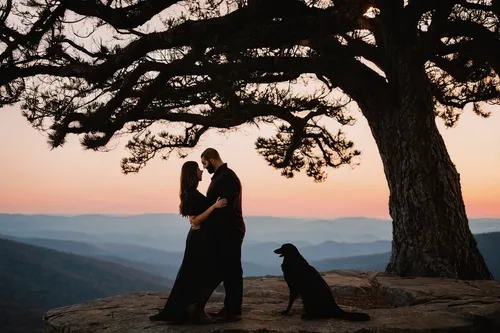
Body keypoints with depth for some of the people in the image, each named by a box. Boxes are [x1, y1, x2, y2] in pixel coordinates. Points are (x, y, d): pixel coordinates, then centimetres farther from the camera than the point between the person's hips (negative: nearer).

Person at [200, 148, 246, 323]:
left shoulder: (226, 177, -17)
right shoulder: (221, 176, 16)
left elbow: (224, 207, -24)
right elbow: (214, 203, 18)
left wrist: (204, 223, -16)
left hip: (229, 231, -10)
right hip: (225, 230, 10)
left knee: (232, 271, -4)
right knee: (226, 270, 14)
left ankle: (234, 311, 2)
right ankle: (229, 307, 22)